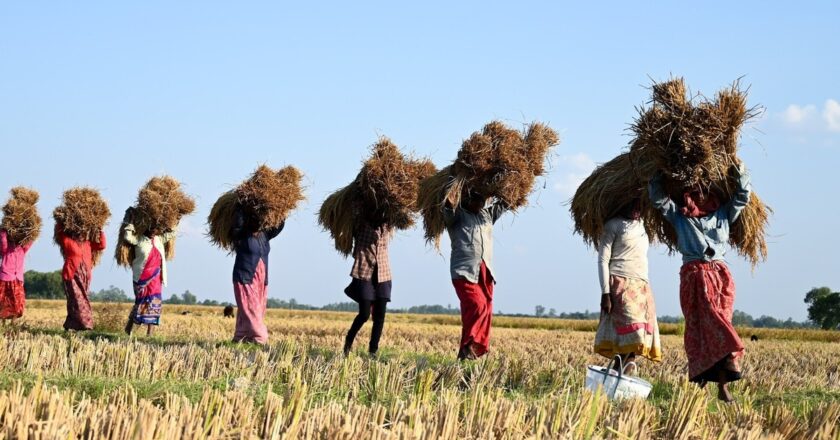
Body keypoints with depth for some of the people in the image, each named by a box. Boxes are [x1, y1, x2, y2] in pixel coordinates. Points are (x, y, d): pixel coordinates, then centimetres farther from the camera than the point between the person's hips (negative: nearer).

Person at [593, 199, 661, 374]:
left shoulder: (641, 225, 20)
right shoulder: (613, 225, 2)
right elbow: (603, 259, -2)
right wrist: (605, 293, -11)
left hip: (642, 286, 6)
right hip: (621, 285, -6)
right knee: (630, 328, -20)